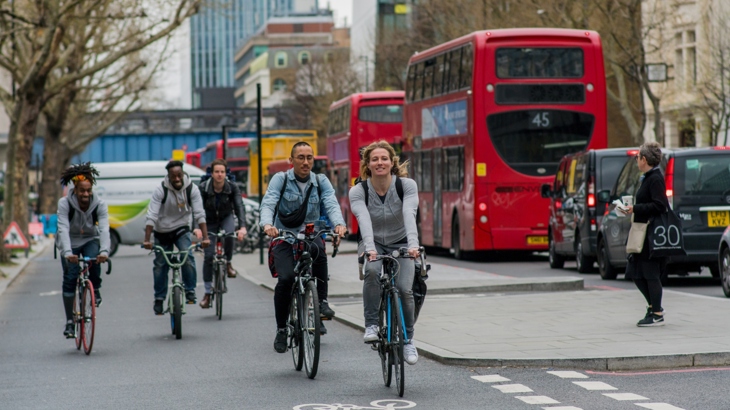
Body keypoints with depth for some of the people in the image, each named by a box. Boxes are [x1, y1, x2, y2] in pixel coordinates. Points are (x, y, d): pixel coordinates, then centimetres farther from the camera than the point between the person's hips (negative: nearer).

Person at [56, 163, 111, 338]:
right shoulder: (65, 204, -23)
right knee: (70, 278, -13)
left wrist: (104, 251, -49)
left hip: (90, 240, 0)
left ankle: (96, 290, -2)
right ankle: (69, 322, -6)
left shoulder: (99, 204, -19)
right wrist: (68, 253, -49)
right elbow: (63, 229, -34)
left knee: (94, 261, -32)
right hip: (70, 243, 0)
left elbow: (104, 229, -31)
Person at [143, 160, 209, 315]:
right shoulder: (161, 190, -21)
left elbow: (200, 214, -19)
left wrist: (205, 237, -28)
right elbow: (151, 216, -24)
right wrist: (147, 240, -32)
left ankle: (190, 291, -11)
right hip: (162, 232, 0)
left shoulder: (192, 189, -17)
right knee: (160, 265, 5)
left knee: (187, 255, -24)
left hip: (181, 229, 0)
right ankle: (159, 299, 22)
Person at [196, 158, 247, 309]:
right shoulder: (203, 188, -21)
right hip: (210, 222, 0)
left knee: (228, 234, -35)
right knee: (209, 256, -9)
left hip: (226, 218, 0)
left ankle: (228, 263, -9)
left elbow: (239, 207, -28)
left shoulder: (232, 187, -19)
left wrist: (242, 227, -44)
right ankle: (208, 292, 2)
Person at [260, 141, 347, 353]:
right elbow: (268, 203, -15)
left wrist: (339, 223, -33)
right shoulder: (280, 179, -1)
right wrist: (267, 224, -37)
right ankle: (281, 329, -5)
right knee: (286, 278, -24)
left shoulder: (321, 181, 5)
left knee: (318, 248, -36)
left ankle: (322, 301, -22)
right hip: (284, 238, -1)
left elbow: (331, 204, -11)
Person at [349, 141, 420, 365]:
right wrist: (369, 248, -49)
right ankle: (371, 325, -20)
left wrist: (413, 244, -48)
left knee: (404, 289, -20)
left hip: (400, 244, 0)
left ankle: (408, 340, 2)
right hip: (373, 244, 0)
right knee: (372, 271, -34)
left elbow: (409, 215, -32)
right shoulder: (358, 191, -15)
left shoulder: (407, 185, -15)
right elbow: (364, 220, -32)